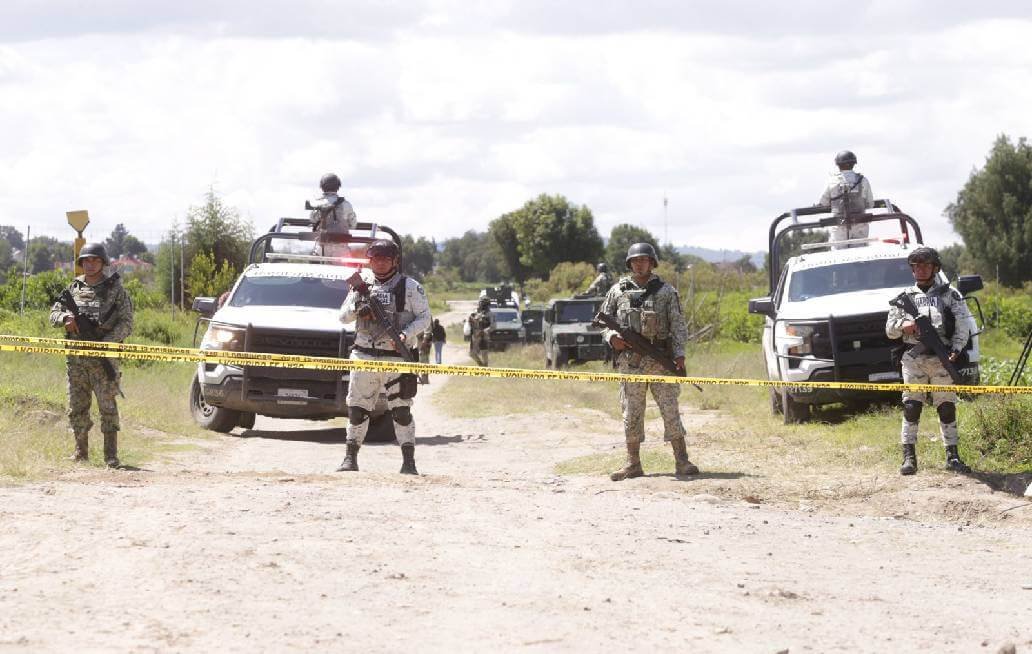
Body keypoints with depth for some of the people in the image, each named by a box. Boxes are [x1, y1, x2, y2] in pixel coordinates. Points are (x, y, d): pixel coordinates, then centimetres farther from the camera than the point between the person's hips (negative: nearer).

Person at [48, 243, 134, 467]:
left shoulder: (115, 289, 2)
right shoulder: (74, 288, 13)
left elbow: (126, 323, -3)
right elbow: (54, 314, 16)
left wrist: (108, 341, -17)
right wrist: (65, 317, -8)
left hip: (103, 357, -4)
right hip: (76, 359, 4)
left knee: (107, 406, -7)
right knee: (76, 408, 7)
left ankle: (111, 455, -7)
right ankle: (81, 452, 17)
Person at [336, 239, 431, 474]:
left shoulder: (410, 287, 1)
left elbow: (424, 318, 1)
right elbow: (343, 316, 12)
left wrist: (406, 335, -15)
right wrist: (357, 310, -10)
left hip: (395, 356, -3)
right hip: (363, 355, 3)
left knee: (401, 410, -6)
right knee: (357, 409, 6)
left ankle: (408, 461, -4)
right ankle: (351, 458, 14)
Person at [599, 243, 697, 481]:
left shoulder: (666, 291, 6)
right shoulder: (618, 290, 10)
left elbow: (678, 325, 3)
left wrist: (679, 353, -9)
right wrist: (611, 337, -7)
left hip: (660, 360, -2)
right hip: (629, 360, 2)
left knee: (670, 409, -4)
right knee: (631, 413, 3)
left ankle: (682, 461, -2)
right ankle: (633, 464, 8)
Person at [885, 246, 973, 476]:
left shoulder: (949, 294, 12)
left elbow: (963, 324, 3)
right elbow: (889, 330, 16)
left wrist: (956, 350, -11)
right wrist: (903, 326, -6)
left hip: (942, 360, -1)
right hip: (913, 360, 1)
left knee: (947, 408, -1)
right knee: (911, 407, -5)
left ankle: (952, 456, 3)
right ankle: (909, 456, -4)